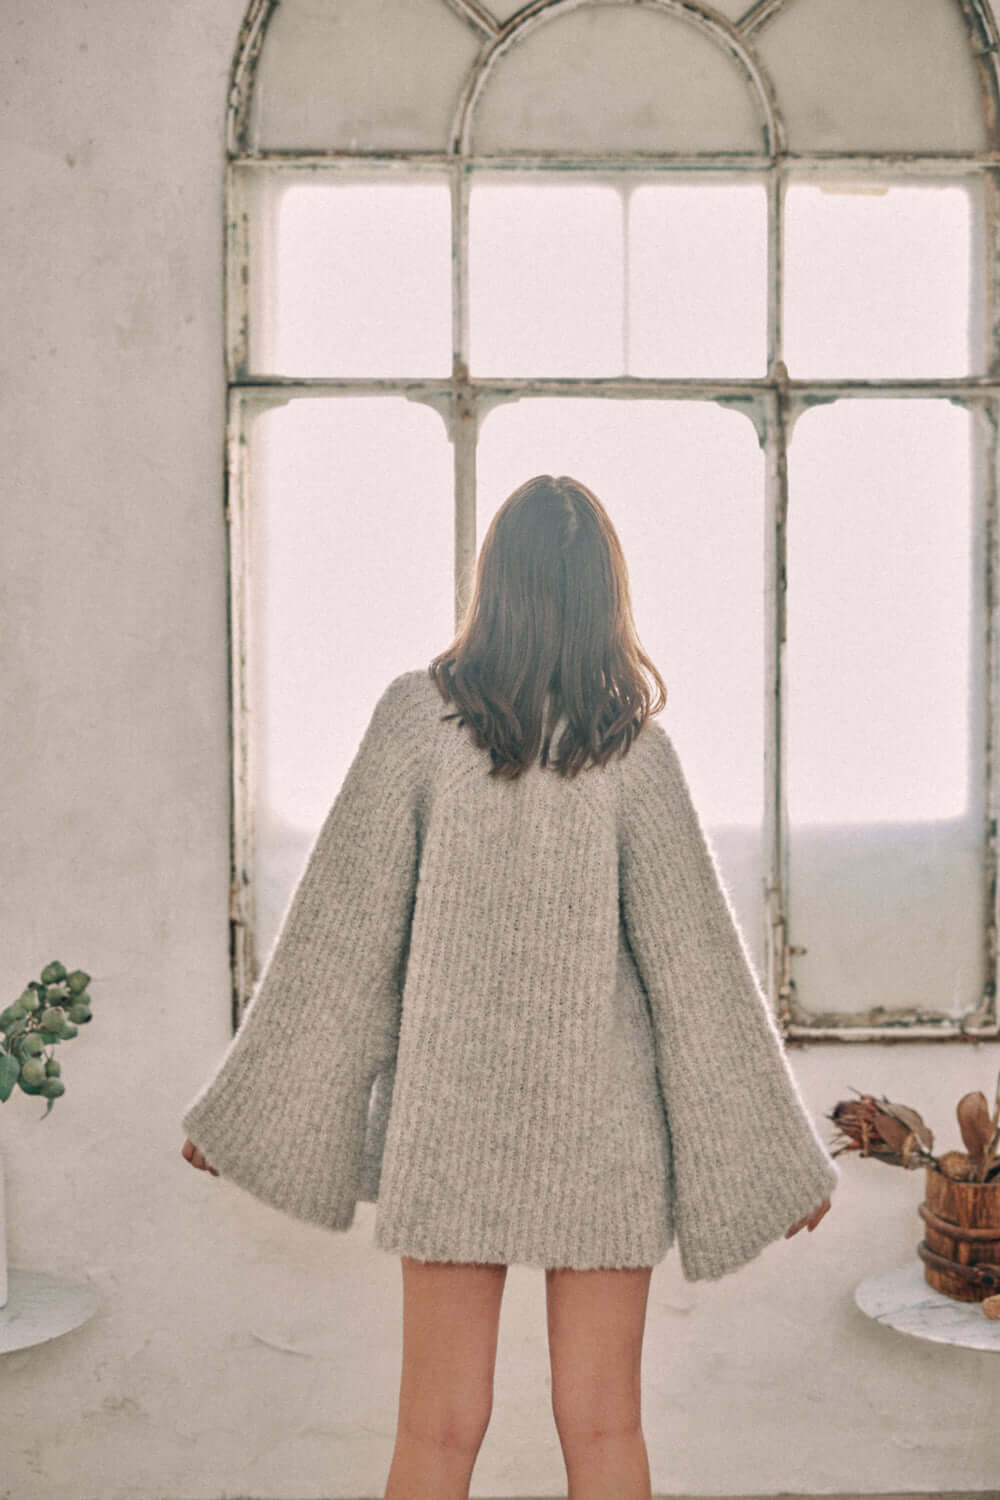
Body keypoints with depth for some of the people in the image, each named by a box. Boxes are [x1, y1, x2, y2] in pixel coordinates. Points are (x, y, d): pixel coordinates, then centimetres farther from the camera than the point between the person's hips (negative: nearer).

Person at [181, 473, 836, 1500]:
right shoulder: (631, 748, -7)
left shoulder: (417, 716, -8)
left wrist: (248, 1110, 4)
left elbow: (340, 927, -6)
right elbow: (693, 958, -5)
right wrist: (778, 1155, 4)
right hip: (603, 1128, 0)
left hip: (450, 1117, 0)